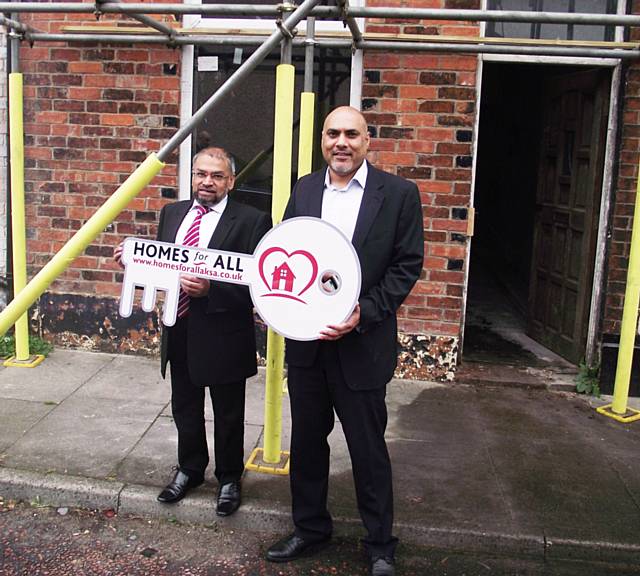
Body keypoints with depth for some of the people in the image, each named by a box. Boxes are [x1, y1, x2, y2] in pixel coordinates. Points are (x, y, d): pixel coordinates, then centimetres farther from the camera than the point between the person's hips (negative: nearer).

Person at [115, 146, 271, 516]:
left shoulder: (251, 221, -12)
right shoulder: (172, 213, 7)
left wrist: (209, 288, -28)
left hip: (223, 336, -5)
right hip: (180, 333, 6)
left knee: (228, 415, 13)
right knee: (185, 409, 21)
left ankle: (229, 478, 35)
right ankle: (190, 469, 44)